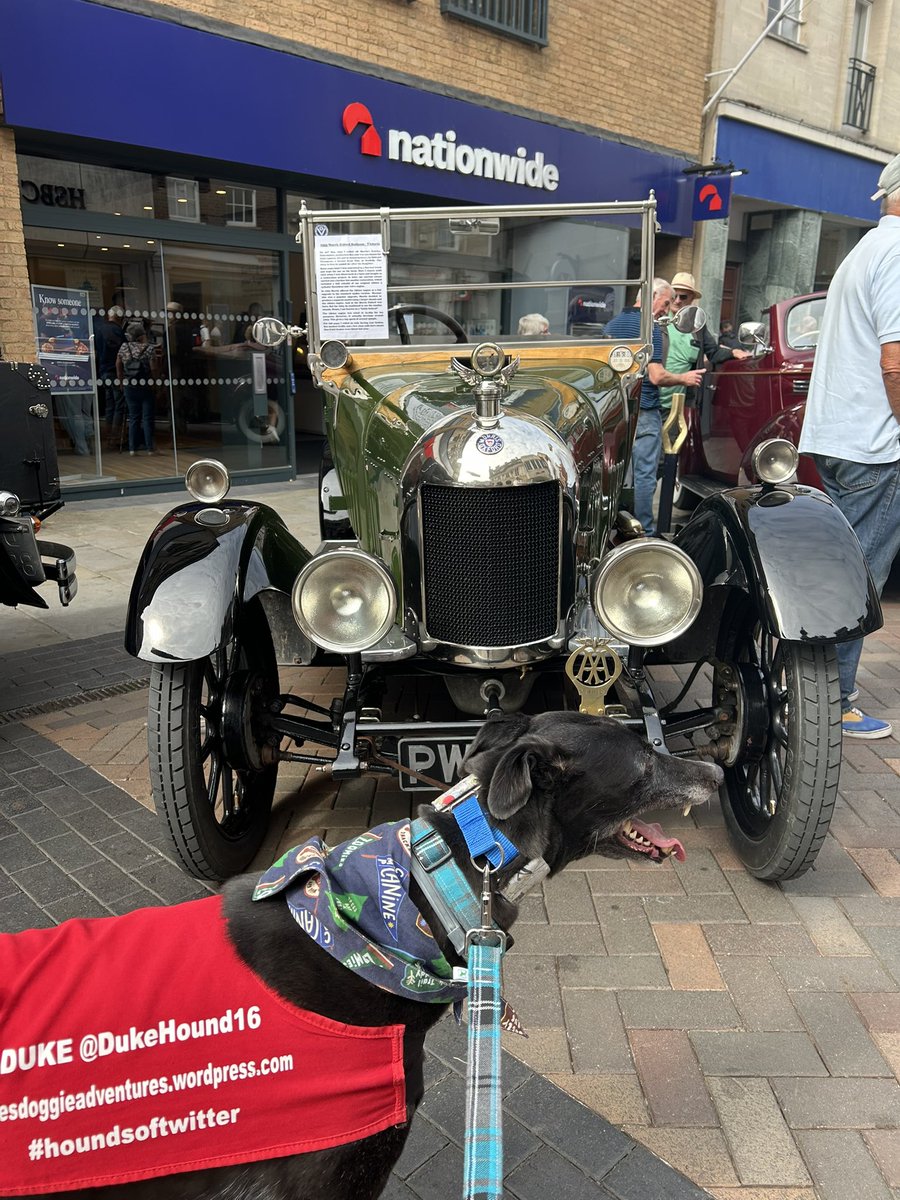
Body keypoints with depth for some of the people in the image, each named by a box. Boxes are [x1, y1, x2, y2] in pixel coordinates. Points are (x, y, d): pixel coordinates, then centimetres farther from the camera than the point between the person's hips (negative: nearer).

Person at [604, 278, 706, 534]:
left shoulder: (612, 324, 11)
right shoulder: (649, 327, -12)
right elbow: (657, 376, -18)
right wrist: (684, 379, -3)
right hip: (643, 412, -7)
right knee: (644, 474, -1)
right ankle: (644, 532, 3)